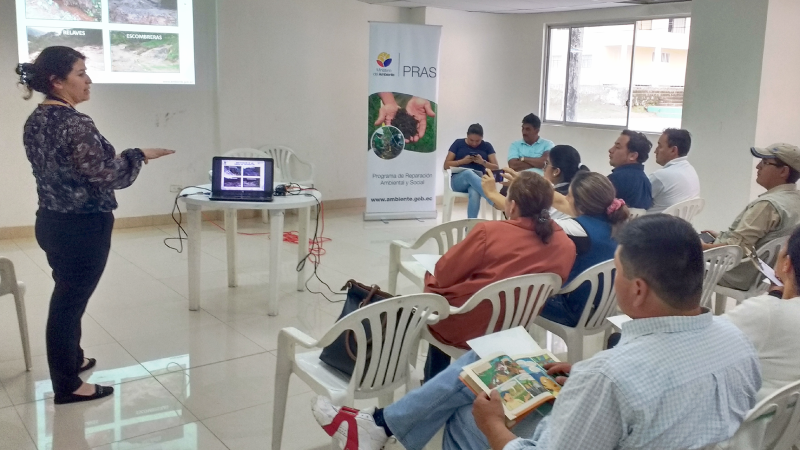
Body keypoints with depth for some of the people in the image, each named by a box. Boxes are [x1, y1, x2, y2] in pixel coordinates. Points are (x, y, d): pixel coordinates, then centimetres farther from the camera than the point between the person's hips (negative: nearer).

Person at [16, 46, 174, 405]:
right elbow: (104, 176, -23)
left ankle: (71, 359, 41)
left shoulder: (35, 120, 7)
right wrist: (139, 156, -9)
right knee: (70, 300, 2)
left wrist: (114, 157, 16)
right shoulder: (75, 124, -22)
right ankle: (67, 385, 16)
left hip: (51, 222, 9)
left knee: (67, 296, 23)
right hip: (81, 228, -9)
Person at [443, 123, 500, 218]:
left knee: (474, 193, -39)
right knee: (469, 173, -40)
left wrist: (483, 162, -11)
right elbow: (446, 165, 6)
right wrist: (463, 161, -9)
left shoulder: (487, 146, 12)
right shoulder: (458, 143, 9)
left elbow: (496, 168, 7)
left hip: (478, 180, 1)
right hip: (458, 180, -1)